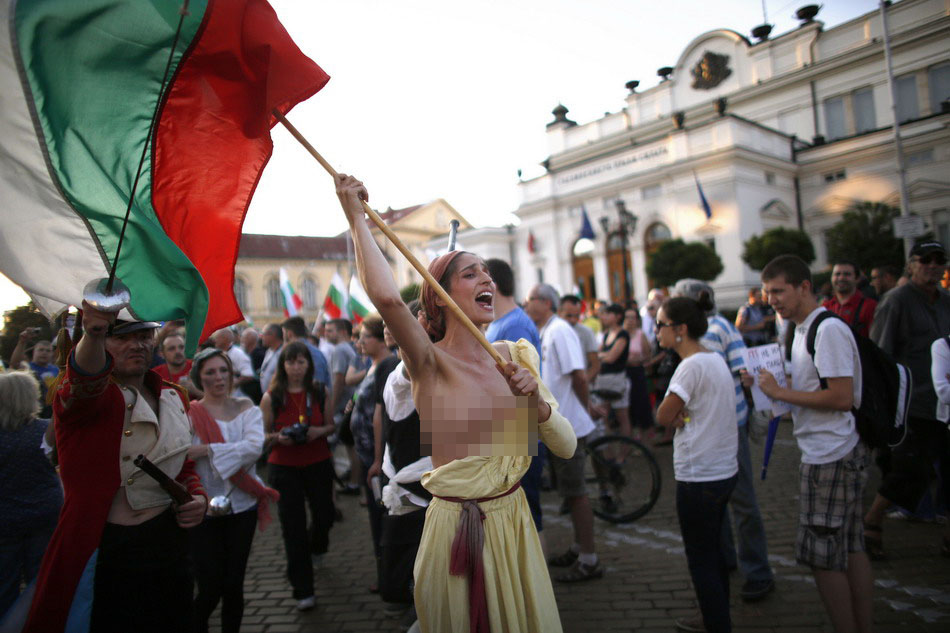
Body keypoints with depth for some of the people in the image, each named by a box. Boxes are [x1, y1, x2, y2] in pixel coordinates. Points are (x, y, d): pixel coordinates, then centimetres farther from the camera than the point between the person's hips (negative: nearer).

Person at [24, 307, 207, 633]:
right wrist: (92, 335, -55)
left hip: (169, 544, 5)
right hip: (103, 553, -5)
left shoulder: (174, 398, 9)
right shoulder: (75, 395, -9)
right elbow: (85, 380, -35)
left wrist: (197, 496, 0)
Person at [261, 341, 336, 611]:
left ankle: (316, 547, 51)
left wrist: (319, 431, -15)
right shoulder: (271, 397, -6)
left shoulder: (319, 392, -1)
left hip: (318, 464, 2)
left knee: (324, 515, 12)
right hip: (284, 467, -2)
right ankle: (303, 590, 15)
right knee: (294, 527, 3)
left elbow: (332, 425, 6)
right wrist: (278, 437, -20)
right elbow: (262, 434, 1)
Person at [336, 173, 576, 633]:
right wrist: (356, 218, -22)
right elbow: (385, 296, -35)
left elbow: (566, 448, 0)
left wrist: (536, 401, -19)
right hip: (453, 527, -4)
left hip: (514, 521, 5)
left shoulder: (514, 357, 1)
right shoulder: (430, 363, -14)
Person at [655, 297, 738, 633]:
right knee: (714, 551, 21)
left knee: (701, 561, 4)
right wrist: (683, 416, -5)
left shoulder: (692, 366, -21)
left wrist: (676, 415, 0)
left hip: (699, 478, -9)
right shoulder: (716, 359, 8)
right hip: (723, 470, 9)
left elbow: (663, 416, -16)